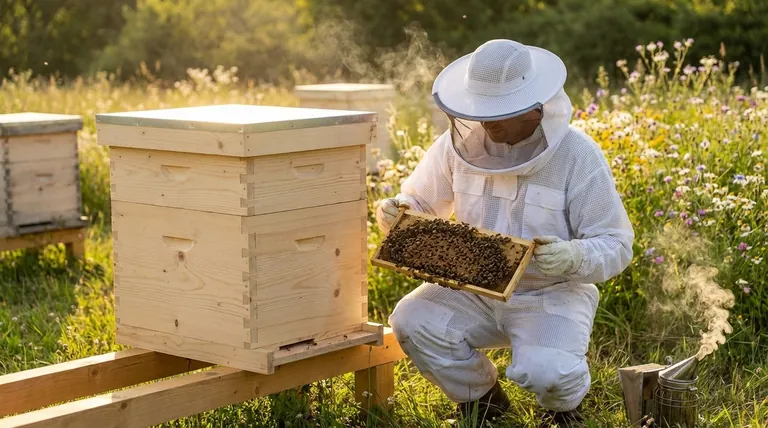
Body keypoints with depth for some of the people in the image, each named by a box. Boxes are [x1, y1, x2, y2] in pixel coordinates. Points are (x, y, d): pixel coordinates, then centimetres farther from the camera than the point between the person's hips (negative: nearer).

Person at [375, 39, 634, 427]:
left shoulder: (578, 156, -17)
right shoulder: (460, 142, -7)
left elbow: (616, 246, -14)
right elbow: (420, 204, 8)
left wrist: (573, 257, -37)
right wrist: (394, 212, -17)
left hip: (552, 294, -4)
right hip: (475, 289, 4)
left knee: (544, 372, -32)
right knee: (412, 321, -22)